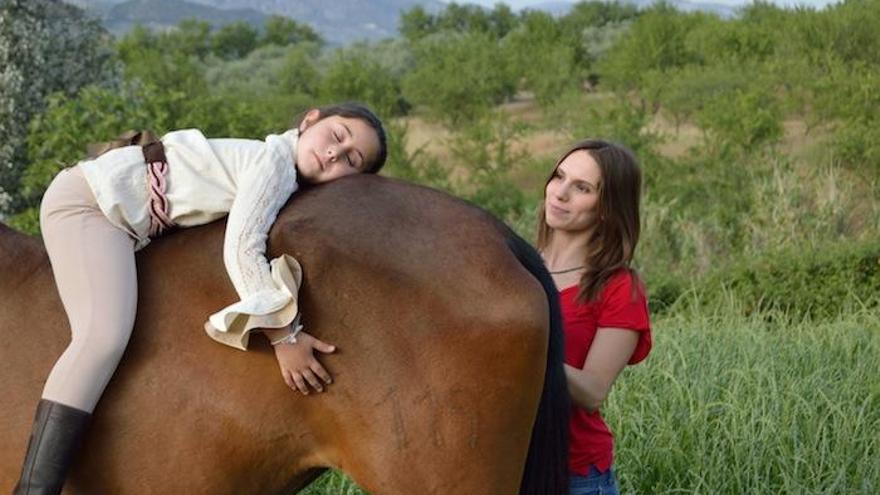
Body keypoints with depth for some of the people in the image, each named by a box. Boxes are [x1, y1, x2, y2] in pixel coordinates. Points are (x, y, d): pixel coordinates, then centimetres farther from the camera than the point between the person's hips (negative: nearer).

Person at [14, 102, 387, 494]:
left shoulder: (288, 181, 9)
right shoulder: (276, 161, -19)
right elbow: (241, 249, -27)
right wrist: (283, 335, -27)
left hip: (127, 218, 11)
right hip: (88, 202, -11)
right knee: (106, 334, -26)